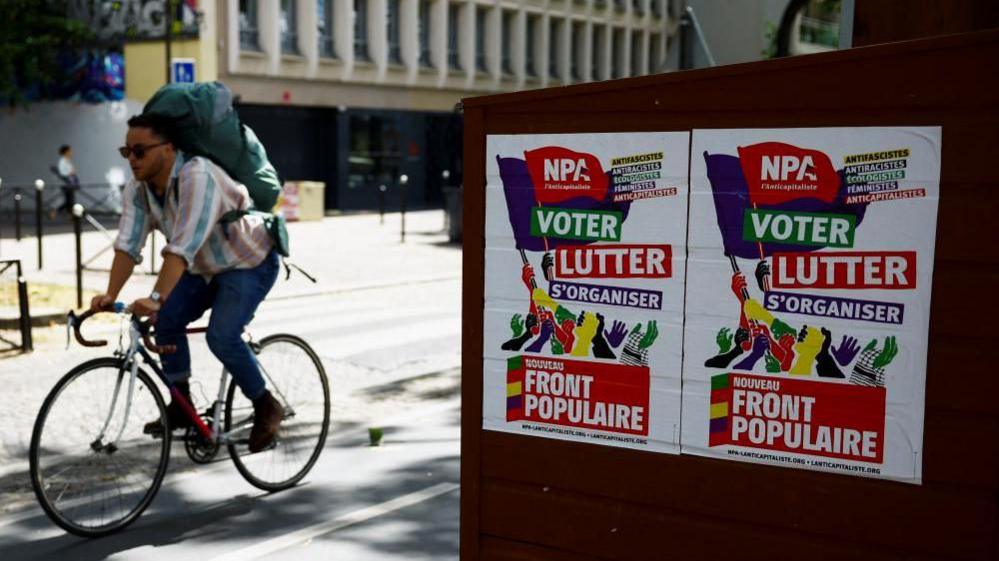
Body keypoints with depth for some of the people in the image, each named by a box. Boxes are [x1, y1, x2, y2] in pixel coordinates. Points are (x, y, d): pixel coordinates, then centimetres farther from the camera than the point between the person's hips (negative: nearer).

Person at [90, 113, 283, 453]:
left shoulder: (197, 177, -33)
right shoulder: (137, 189, -9)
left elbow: (182, 248, -42)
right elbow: (127, 245, -16)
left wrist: (156, 298, -49)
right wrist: (110, 295, -31)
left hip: (250, 263, -7)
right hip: (206, 268, 8)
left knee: (222, 337, -22)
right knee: (166, 320, -10)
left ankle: (266, 408, -1)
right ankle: (181, 406, 6)